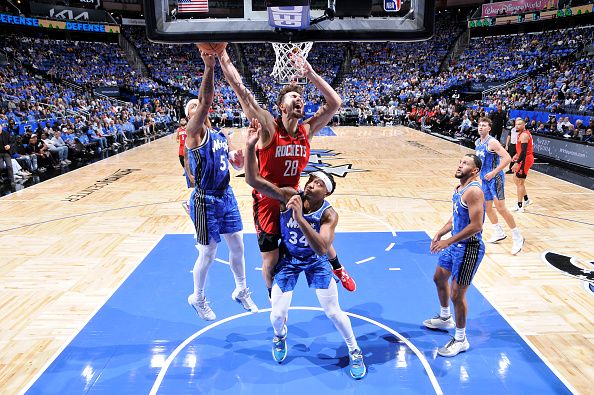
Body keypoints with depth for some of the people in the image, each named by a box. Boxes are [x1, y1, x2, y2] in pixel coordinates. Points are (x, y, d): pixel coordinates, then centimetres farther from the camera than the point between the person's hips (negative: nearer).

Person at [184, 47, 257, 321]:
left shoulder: (220, 136, 10)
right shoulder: (193, 132, -12)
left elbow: (232, 162, 20)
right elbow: (206, 100, -30)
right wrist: (208, 68, -38)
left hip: (226, 196, 7)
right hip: (206, 201, -7)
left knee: (237, 246, 14)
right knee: (208, 254, 5)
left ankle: (241, 291, 35)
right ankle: (197, 298, 30)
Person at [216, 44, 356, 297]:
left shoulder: (306, 130, -4)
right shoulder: (269, 128, -17)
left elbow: (334, 103, -4)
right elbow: (242, 93, -25)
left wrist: (311, 74, -9)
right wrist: (224, 58, -28)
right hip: (267, 201, -4)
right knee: (271, 261, 6)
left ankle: (337, 269, 53)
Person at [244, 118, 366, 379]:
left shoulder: (329, 215, -27)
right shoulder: (289, 196, -25)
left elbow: (322, 250, -43)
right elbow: (254, 180, -35)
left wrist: (300, 218, -52)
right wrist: (250, 147, -50)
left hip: (315, 261, -1)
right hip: (288, 259, 1)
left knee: (333, 312, 3)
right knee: (277, 314, -2)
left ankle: (354, 352, 31)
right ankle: (280, 336, 38)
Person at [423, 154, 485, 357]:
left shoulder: (473, 191, -23)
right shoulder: (459, 188, 8)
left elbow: (476, 226, -28)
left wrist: (448, 241, -24)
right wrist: (440, 233, 9)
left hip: (469, 248, -10)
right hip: (455, 244, 10)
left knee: (457, 294, -2)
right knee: (439, 278, 25)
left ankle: (461, 340, 17)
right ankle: (445, 318, 47)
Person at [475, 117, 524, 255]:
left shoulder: (492, 142, -17)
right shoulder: (477, 142, 9)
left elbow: (507, 158, -23)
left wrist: (493, 172, -23)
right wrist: (479, 171, 17)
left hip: (495, 178, -9)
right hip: (484, 178, 9)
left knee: (500, 208, -12)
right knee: (487, 207, 14)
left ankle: (517, 237, -1)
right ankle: (499, 233, 30)